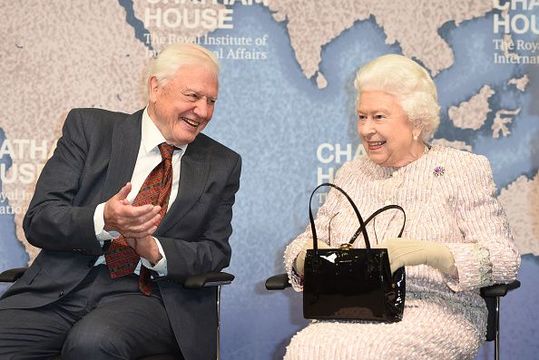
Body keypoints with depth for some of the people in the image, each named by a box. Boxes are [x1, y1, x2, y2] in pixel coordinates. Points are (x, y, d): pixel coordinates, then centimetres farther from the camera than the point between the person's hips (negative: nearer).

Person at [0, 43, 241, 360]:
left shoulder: (222, 165, 12)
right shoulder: (90, 128, 6)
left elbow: (216, 251, 8)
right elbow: (39, 220, 0)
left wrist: (155, 251, -13)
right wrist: (103, 220, -20)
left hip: (146, 295, 0)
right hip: (61, 287, 0)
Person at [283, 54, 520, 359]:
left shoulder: (463, 170, 6)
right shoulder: (351, 174, 20)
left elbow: (505, 260, -4)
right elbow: (301, 246, 18)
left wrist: (427, 252, -20)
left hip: (433, 310, -3)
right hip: (350, 313, 3)